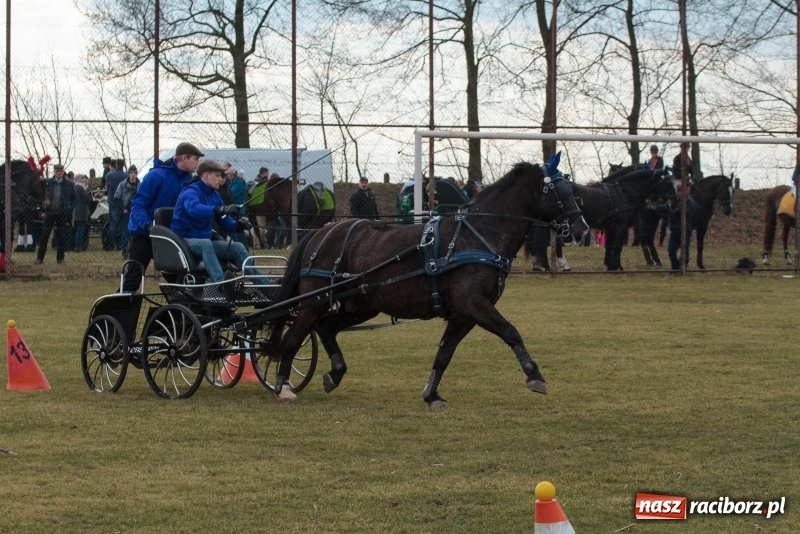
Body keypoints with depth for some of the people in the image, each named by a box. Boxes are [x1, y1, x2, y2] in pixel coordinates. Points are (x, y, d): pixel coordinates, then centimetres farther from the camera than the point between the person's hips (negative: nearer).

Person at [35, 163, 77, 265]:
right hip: (49, 213, 0)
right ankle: (40, 258, 5)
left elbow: (74, 198, 8)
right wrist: (43, 210, -1)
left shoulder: (69, 184, 3)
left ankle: (60, 258, 12)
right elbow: (42, 197, 7)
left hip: (63, 214, 0)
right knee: (44, 236, 0)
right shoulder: (48, 183, 3)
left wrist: (70, 209, -4)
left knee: (61, 237, 3)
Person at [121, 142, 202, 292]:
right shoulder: (157, 175, -19)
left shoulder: (187, 179, 3)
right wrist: (147, 225, -34)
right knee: (133, 277, -7)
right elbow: (138, 203, -20)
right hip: (143, 233, -7)